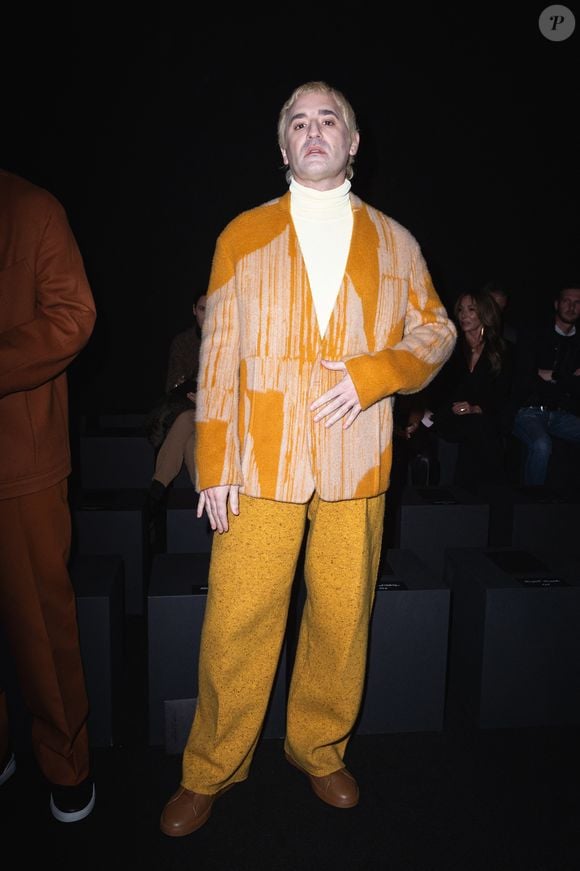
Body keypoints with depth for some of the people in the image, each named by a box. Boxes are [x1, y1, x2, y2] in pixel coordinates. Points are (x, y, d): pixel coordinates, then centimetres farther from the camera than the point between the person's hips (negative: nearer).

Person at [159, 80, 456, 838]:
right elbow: (219, 353, 2)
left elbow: (436, 331, 13)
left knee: (343, 618, 8)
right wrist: (215, 464, -4)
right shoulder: (244, 235, 7)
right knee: (236, 622, 2)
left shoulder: (393, 242, 11)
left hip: (356, 464, 2)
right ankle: (211, 771, 23)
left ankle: (320, 749, 32)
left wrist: (376, 371, -8)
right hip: (261, 462, -1)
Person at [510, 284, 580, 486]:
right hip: (529, 411, -4)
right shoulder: (531, 335, 6)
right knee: (541, 445, -33)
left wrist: (551, 376, -2)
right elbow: (523, 379, -7)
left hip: (562, 415, 4)